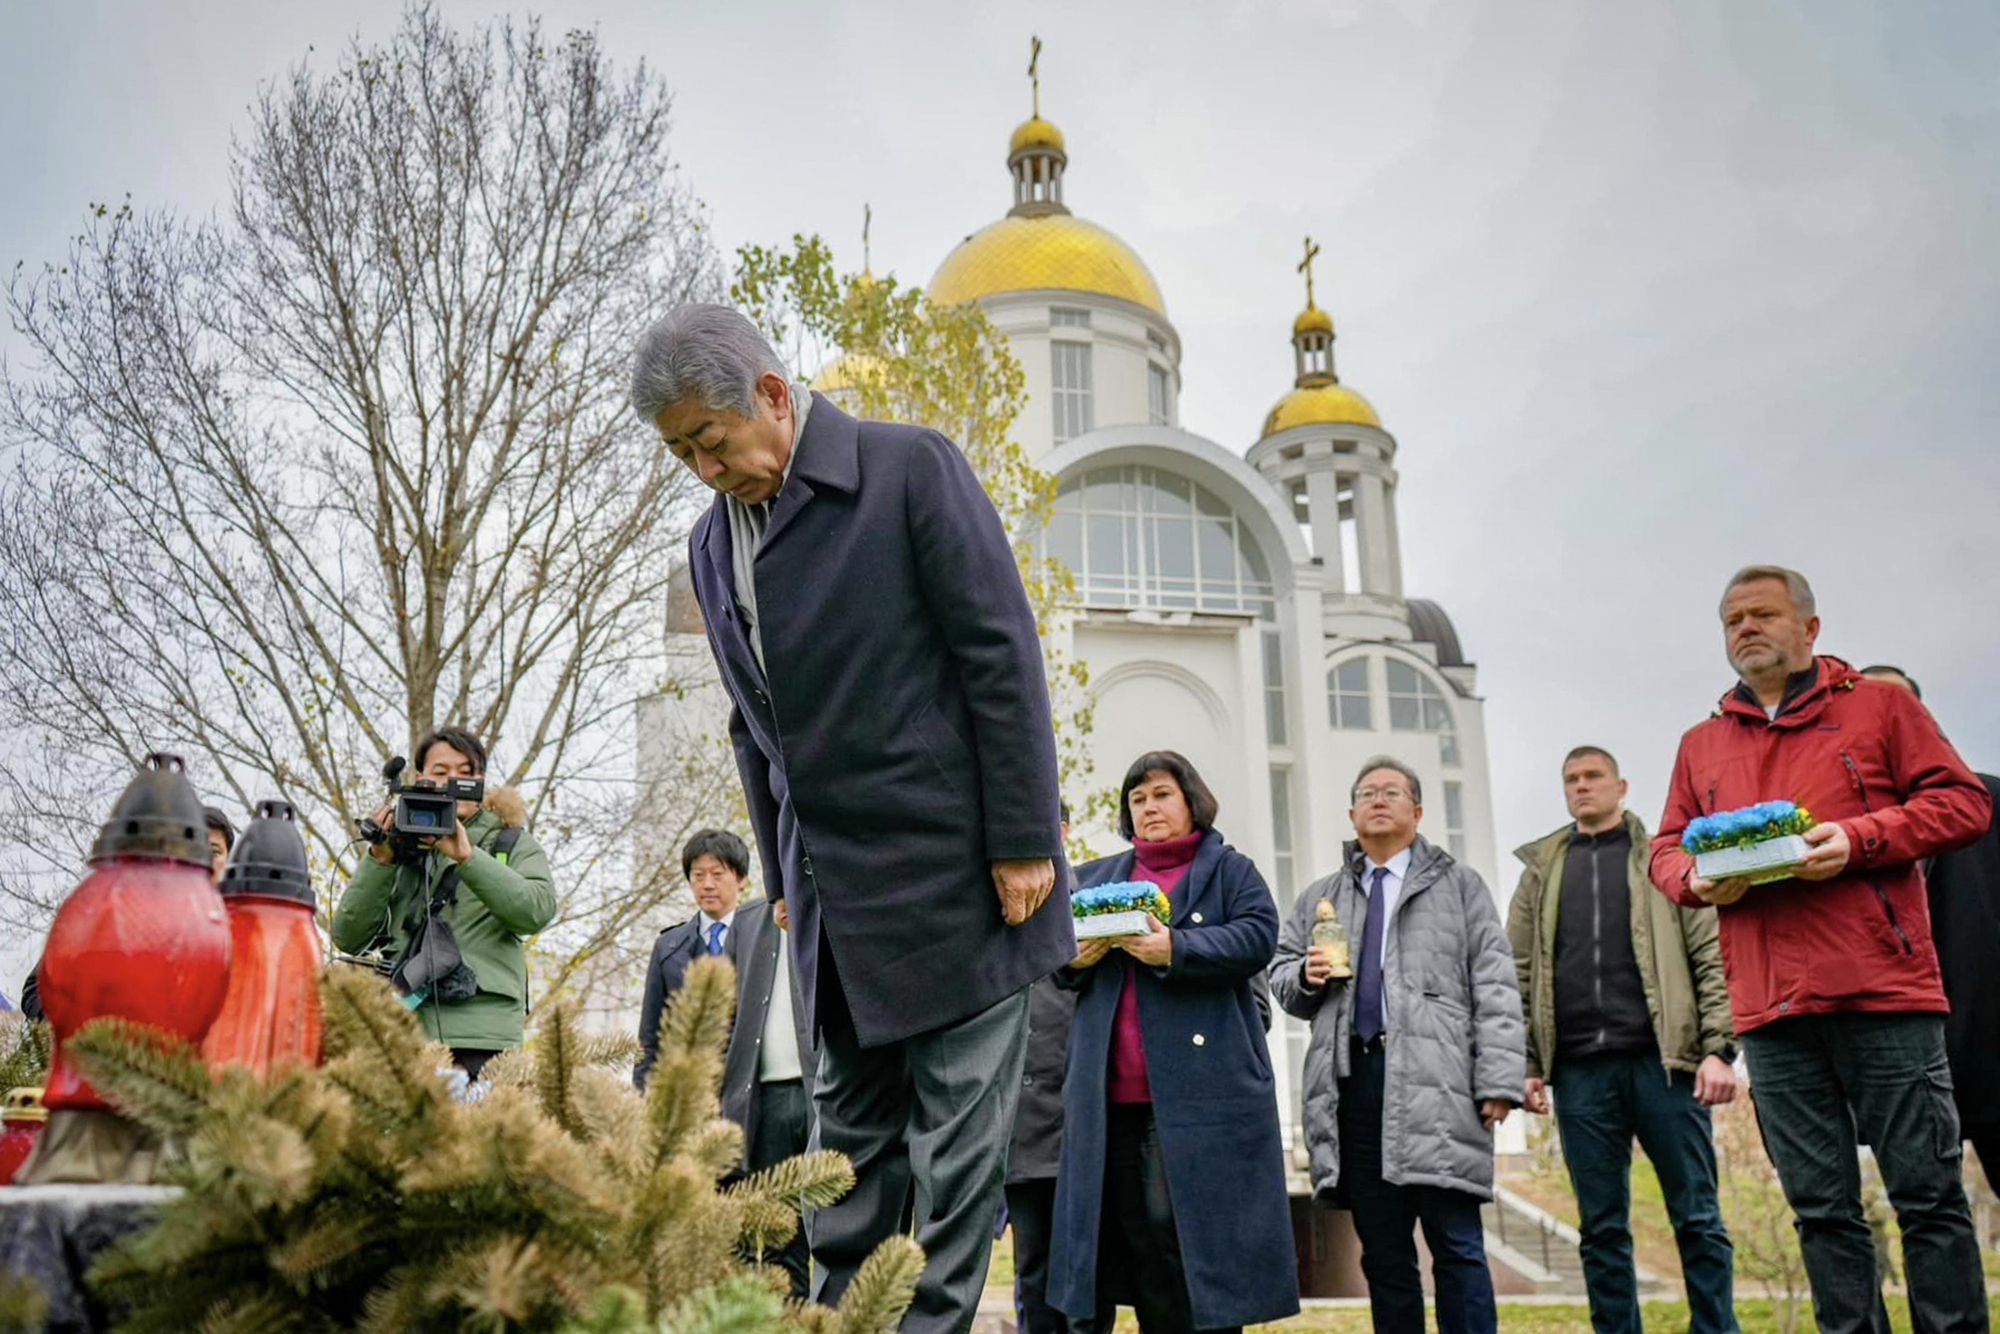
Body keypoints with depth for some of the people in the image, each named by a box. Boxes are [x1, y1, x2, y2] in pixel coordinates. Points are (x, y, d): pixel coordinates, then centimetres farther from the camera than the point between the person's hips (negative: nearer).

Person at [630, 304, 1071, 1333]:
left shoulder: (911, 468, -7)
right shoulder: (712, 545, 12)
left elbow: (1002, 656, -10)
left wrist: (1024, 843, -12)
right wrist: (783, 883, 15)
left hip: (952, 871, -6)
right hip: (830, 895, 6)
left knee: (956, 1139, 0)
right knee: (849, 1137, 11)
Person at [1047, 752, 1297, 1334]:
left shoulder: (1229, 869, 9)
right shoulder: (1097, 878, 22)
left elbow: (1257, 937, -7)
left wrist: (1176, 950, -18)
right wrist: (1073, 957, -3)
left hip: (1198, 1083, -4)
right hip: (1111, 1087, 4)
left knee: (1182, 1218, -9)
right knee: (1131, 1225, 4)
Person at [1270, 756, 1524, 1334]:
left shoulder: (1459, 886, 13)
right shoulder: (1320, 898, 22)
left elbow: (1494, 987, 5)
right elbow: (1280, 973, 25)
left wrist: (1500, 1081, -6)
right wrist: (1306, 976, 0)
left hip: (1436, 1084, -3)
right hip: (1353, 1079, 3)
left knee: (1456, 1244, -6)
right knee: (1382, 1253, 6)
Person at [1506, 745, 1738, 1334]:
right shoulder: (1540, 870, 15)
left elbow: (1711, 957, 2)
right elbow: (1519, 977, 12)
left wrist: (1718, 1048, -7)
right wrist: (1526, 1064, 4)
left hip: (1662, 1060, -2)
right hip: (1580, 1070, 2)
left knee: (1697, 1217, 2)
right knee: (1602, 1227, 6)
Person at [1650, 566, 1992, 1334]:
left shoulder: (1878, 705, 8)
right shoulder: (1701, 744, 18)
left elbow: (1962, 801, 2)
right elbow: (1666, 849, 19)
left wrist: (1858, 838, -12)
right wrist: (1697, 879, -4)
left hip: (1883, 991, -3)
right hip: (1771, 1011, 3)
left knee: (1927, 1193, 0)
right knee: (1821, 1208, 6)